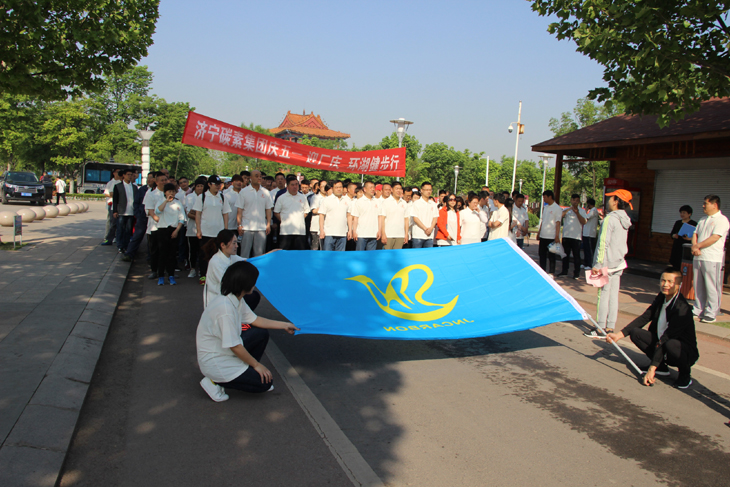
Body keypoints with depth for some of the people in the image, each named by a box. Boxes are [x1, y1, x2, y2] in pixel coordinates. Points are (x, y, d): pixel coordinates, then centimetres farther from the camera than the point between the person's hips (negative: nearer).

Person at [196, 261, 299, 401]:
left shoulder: (236, 300, -2)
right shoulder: (225, 308, -32)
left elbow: (254, 320, 14)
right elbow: (234, 347, -26)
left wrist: (284, 325, 20)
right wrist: (257, 365, -13)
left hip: (225, 351, 9)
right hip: (214, 362, -9)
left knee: (262, 333, 10)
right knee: (264, 383, -5)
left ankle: (247, 371, 14)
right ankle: (214, 381, 0)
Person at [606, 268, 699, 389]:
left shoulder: (682, 308, -26)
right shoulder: (661, 298, -2)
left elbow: (666, 338, -30)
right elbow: (644, 318, 1)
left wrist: (652, 368, -31)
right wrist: (619, 334, -12)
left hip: (685, 351, -7)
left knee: (670, 344, -39)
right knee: (635, 332, -9)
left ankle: (685, 374, -8)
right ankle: (661, 367, 6)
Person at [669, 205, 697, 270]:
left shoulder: (693, 224, -1)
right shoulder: (677, 223, 16)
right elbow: (672, 234, 21)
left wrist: (690, 238, -23)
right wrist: (674, 236, 0)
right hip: (676, 248, 6)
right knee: (675, 266, 5)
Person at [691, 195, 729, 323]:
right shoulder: (703, 220, 19)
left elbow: (714, 238, -15)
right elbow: (695, 234, 14)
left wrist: (697, 246, -9)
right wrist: (695, 247, -5)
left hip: (712, 259, -7)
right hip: (698, 258, 7)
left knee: (712, 288, -4)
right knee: (698, 287, 10)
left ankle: (711, 314, 0)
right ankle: (698, 310, 17)